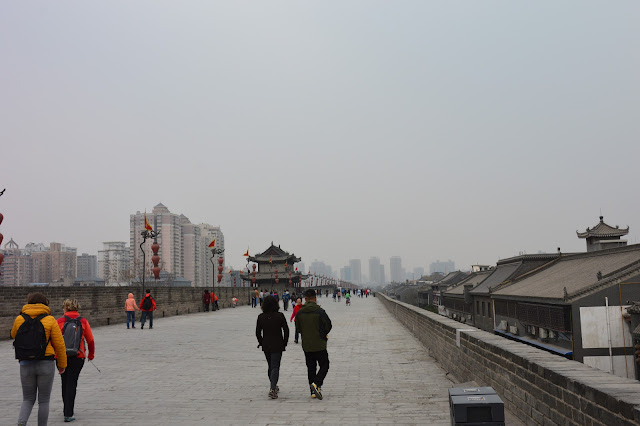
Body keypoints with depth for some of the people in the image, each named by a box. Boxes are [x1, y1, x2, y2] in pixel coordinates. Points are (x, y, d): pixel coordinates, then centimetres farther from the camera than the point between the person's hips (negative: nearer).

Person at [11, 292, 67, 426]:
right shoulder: (50, 320, -5)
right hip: (46, 364, -2)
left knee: (28, 399, 14)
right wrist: (62, 364, 5)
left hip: (26, 365, 2)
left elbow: (13, 335, 23)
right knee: (44, 400, 10)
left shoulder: (19, 319, 2)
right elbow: (59, 344, -5)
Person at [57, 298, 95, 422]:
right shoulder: (83, 321, 0)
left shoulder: (59, 321, -4)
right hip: (78, 357, -1)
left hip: (61, 356, 1)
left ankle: (66, 409, 32)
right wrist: (91, 354, 22)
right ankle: (68, 414, -1)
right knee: (72, 383, 5)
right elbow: (90, 340, 6)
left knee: (65, 382, 18)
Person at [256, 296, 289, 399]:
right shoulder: (280, 316, -10)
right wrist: (284, 343, 5)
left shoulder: (261, 317, -3)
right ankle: (272, 389, -18)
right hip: (277, 346, -3)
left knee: (270, 366, 19)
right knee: (275, 366, -3)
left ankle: (273, 386, 31)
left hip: (266, 345, 3)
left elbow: (258, 332, 2)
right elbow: (286, 330, -6)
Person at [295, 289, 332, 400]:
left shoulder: (299, 313, -2)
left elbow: (298, 328, 6)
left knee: (311, 368, 13)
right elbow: (328, 325, -6)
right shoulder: (319, 311, -14)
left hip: (306, 346, 4)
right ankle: (316, 384, -14)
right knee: (324, 365, 8)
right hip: (319, 345, -4)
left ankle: (313, 391, 12)